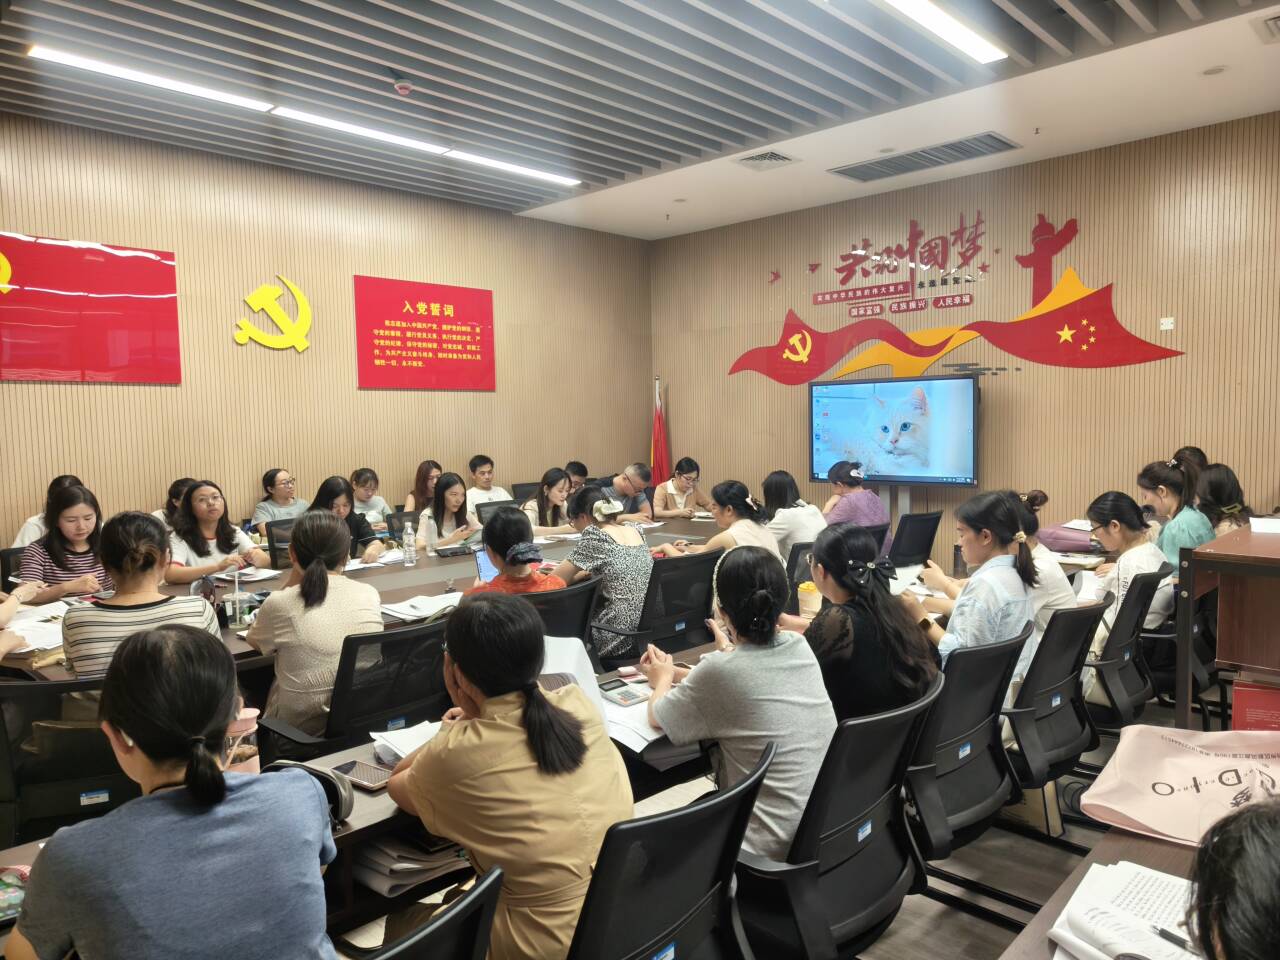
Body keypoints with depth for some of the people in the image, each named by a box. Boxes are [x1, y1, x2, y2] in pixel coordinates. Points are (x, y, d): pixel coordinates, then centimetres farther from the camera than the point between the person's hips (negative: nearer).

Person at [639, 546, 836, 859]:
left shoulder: (719, 670, -22)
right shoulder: (799, 647, -3)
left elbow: (657, 717, -3)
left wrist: (663, 678, 19)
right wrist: (674, 672, 31)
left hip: (779, 849, -6)